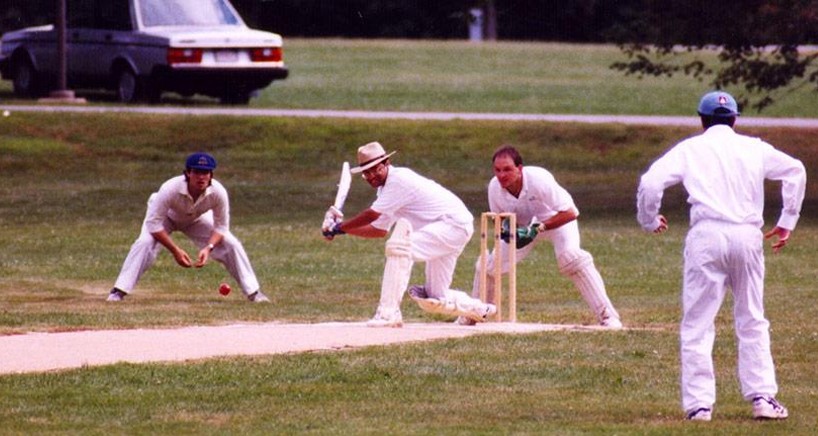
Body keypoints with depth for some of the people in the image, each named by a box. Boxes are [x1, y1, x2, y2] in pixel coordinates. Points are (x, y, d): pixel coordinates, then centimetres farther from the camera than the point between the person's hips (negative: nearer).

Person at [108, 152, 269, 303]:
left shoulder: (218, 192, -33)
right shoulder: (170, 189, -41)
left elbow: (221, 227, -19)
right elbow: (153, 223, -35)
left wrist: (208, 248, -37)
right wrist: (175, 250, -39)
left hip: (197, 220, 3)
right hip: (166, 216, -3)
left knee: (231, 245, -10)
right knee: (145, 243, -29)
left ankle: (253, 292, 6)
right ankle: (118, 292, -22)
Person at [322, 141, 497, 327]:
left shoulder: (399, 179, -17)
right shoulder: (387, 187, 13)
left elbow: (371, 215, -20)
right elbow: (379, 230, 17)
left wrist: (340, 228, -10)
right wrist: (344, 228, 7)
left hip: (454, 224, -10)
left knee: (399, 246, -27)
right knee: (434, 301, 10)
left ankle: (388, 313, -29)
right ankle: (480, 310, 31)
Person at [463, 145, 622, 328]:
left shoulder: (539, 179, -35)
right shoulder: (495, 187, -21)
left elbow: (570, 213, -35)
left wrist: (538, 229, -39)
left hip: (557, 220, -5)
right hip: (524, 226, 5)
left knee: (570, 256, -31)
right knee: (487, 265, -1)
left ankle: (607, 316, -28)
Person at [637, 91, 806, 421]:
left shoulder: (690, 149, 7)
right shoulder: (754, 148, 14)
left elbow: (651, 182, -4)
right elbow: (795, 171, 14)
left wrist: (649, 221, 12)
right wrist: (787, 221, 18)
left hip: (707, 236, -2)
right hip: (749, 236, 2)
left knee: (697, 323, 1)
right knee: (752, 322, 14)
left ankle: (699, 404, -5)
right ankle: (762, 396, 8)